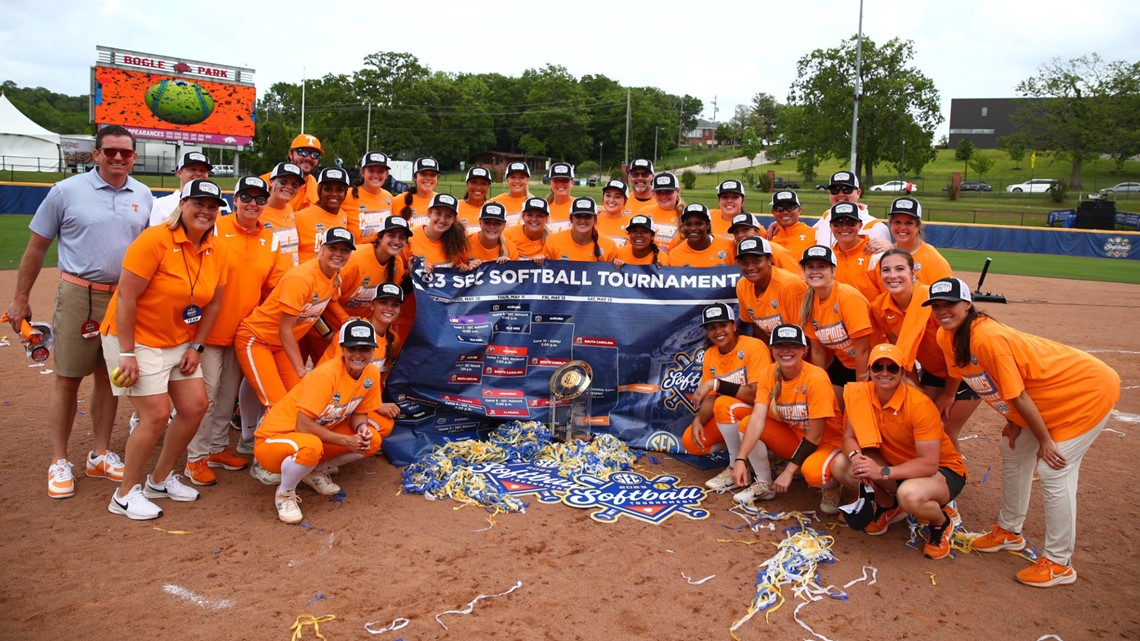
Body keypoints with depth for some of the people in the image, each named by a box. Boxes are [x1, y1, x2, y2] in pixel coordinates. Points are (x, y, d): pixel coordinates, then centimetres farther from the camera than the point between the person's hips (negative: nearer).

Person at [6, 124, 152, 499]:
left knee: (109, 377, 11)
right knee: (67, 379, 2)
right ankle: (59, 462, 13)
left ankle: (100, 456, 22)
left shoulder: (144, 197, 7)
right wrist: (20, 299, 2)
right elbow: (37, 247, 2)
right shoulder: (66, 191, -2)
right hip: (80, 296, -3)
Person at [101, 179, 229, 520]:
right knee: (157, 415, -10)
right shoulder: (154, 240, -20)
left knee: (196, 406, 5)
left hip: (180, 343, 7)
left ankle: (161, 479, 26)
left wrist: (195, 347, 0)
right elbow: (125, 298, -21)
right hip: (136, 339, -7)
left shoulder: (216, 252, -1)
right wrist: (127, 354, -21)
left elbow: (213, 304, 7)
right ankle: (126, 494, 9)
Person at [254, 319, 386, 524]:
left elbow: (359, 413, 6)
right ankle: (285, 493, -7)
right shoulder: (326, 374, -27)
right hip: (274, 439, -7)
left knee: (372, 441, -8)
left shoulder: (372, 373, -7)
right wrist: (345, 441, -26)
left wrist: (361, 428, -17)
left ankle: (316, 471, 13)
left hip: (317, 436, 7)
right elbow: (303, 425, -28)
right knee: (311, 447, -40)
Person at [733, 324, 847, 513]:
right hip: (795, 437, 5)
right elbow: (757, 419, -19)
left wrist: (789, 471, -22)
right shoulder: (769, 374, -10)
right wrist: (741, 459, -30)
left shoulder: (816, 378, -25)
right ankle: (765, 483, 4)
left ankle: (831, 486, 0)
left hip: (828, 442, -5)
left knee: (812, 471, -38)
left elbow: (815, 435, -22)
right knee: (745, 424, -15)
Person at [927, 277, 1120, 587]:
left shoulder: (988, 338, -32)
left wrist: (1045, 440, -17)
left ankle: (1058, 564, 3)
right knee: (1014, 453, 17)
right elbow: (996, 385, 6)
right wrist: (1014, 421, 0)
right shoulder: (947, 337, -7)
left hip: (1089, 390, -9)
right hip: (1048, 395, 10)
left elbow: (1017, 395, -25)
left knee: (1053, 472, -11)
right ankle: (1009, 532, 35)